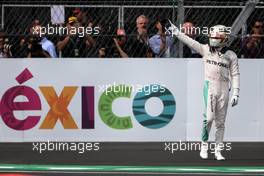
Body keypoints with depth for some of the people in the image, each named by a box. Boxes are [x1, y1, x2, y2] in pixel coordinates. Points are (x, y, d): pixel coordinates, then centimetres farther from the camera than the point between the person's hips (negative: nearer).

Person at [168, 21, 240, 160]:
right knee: (209, 116, -15)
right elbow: (190, 41, 0)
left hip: (224, 88, 1)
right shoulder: (205, 49, 6)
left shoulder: (231, 55, 5)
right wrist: (176, 32, -9)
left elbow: (235, 75, 4)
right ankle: (204, 145, -1)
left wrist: (236, 93, -3)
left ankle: (218, 151, 9)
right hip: (210, 86, -1)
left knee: (220, 121, 4)